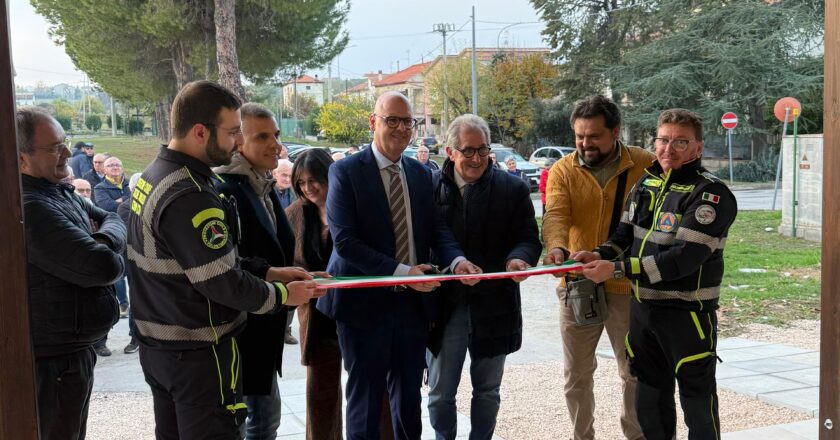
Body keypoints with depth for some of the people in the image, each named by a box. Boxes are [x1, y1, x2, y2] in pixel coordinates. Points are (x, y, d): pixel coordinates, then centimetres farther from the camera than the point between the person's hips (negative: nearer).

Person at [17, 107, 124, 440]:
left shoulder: (59, 192, 7)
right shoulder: (30, 208, -26)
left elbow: (112, 219, 12)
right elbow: (104, 267, -30)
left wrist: (105, 240, -10)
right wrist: (108, 255, -7)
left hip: (73, 349, 10)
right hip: (54, 360, -10)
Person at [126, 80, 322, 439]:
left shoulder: (152, 175, 5)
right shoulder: (189, 197, -26)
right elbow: (224, 285, -23)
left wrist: (267, 272, 6)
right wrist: (282, 295, -8)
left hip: (157, 343, 10)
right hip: (198, 354, -10)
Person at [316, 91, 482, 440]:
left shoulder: (421, 174, 8)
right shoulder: (346, 172, -8)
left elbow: (437, 230, 4)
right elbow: (345, 241, -17)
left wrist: (457, 261, -18)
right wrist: (401, 271, -23)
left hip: (413, 301, 5)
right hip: (366, 301, -5)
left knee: (409, 395, 17)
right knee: (365, 397, 8)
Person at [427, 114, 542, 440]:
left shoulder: (513, 189, 0)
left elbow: (528, 238, 0)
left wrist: (518, 259, -21)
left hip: (493, 306, 1)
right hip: (443, 306, 0)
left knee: (487, 391, 15)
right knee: (440, 393, 7)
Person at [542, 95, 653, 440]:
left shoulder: (645, 165, -4)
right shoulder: (563, 171, -1)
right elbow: (555, 214, -15)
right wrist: (556, 247, -36)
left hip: (628, 285, -1)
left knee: (634, 371, 13)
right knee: (576, 374, 13)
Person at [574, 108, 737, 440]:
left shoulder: (711, 194, -16)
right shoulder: (646, 183, 8)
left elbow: (685, 257, -25)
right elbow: (626, 233, 13)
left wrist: (617, 269, -28)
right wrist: (601, 255, -10)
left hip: (687, 312, -7)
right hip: (643, 306, 7)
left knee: (697, 397, 6)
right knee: (649, 391, 20)